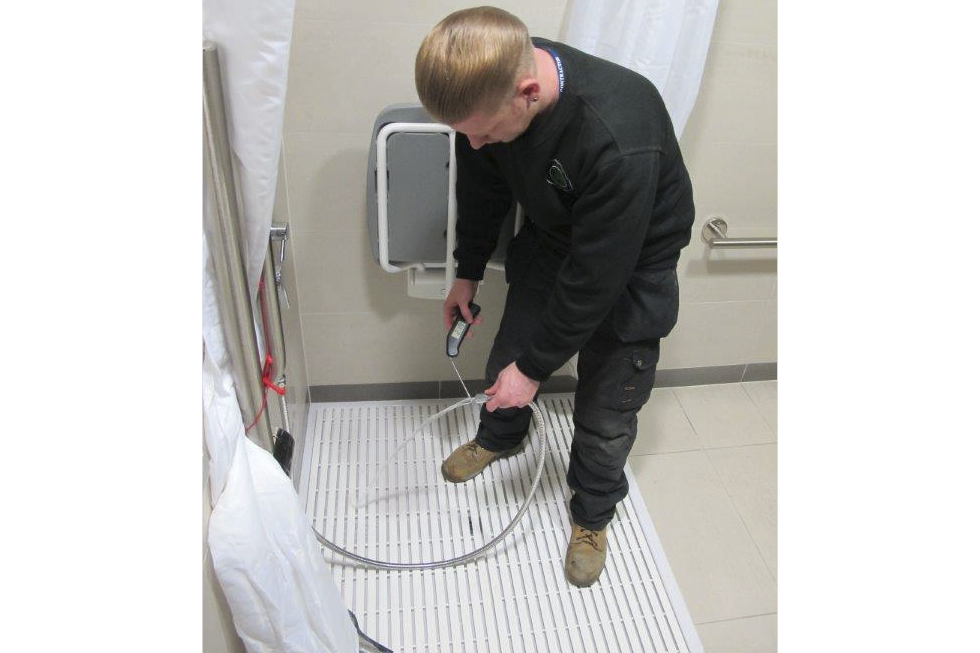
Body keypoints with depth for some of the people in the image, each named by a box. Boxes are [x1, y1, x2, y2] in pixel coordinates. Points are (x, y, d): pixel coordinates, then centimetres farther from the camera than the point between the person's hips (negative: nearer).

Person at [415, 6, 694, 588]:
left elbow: (595, 277, -32)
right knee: (507, 357, 18)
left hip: (632, 261, -5)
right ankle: (501, 437, 51)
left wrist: (535, 367, -20)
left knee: (606, 414, 2)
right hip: (553, 237, 6)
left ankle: (592, 517, 32)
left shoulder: (619, 140, -42)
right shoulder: (490, 83, -21)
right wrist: (468, 273, 9)